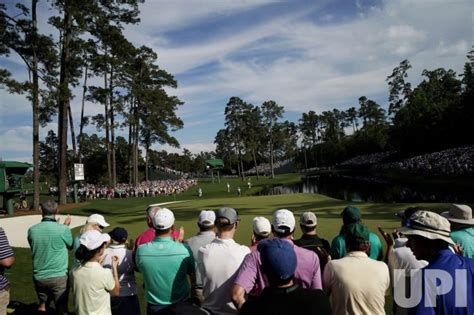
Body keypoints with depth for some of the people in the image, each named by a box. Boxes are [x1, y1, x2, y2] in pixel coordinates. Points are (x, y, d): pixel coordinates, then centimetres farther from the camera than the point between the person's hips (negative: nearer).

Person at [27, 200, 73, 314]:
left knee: (42, 305, 27)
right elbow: (70, 245, 2)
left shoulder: (32, 230, -7)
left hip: (39, 277, 4)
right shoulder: (63, 229, -18)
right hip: (59, 276, -3)